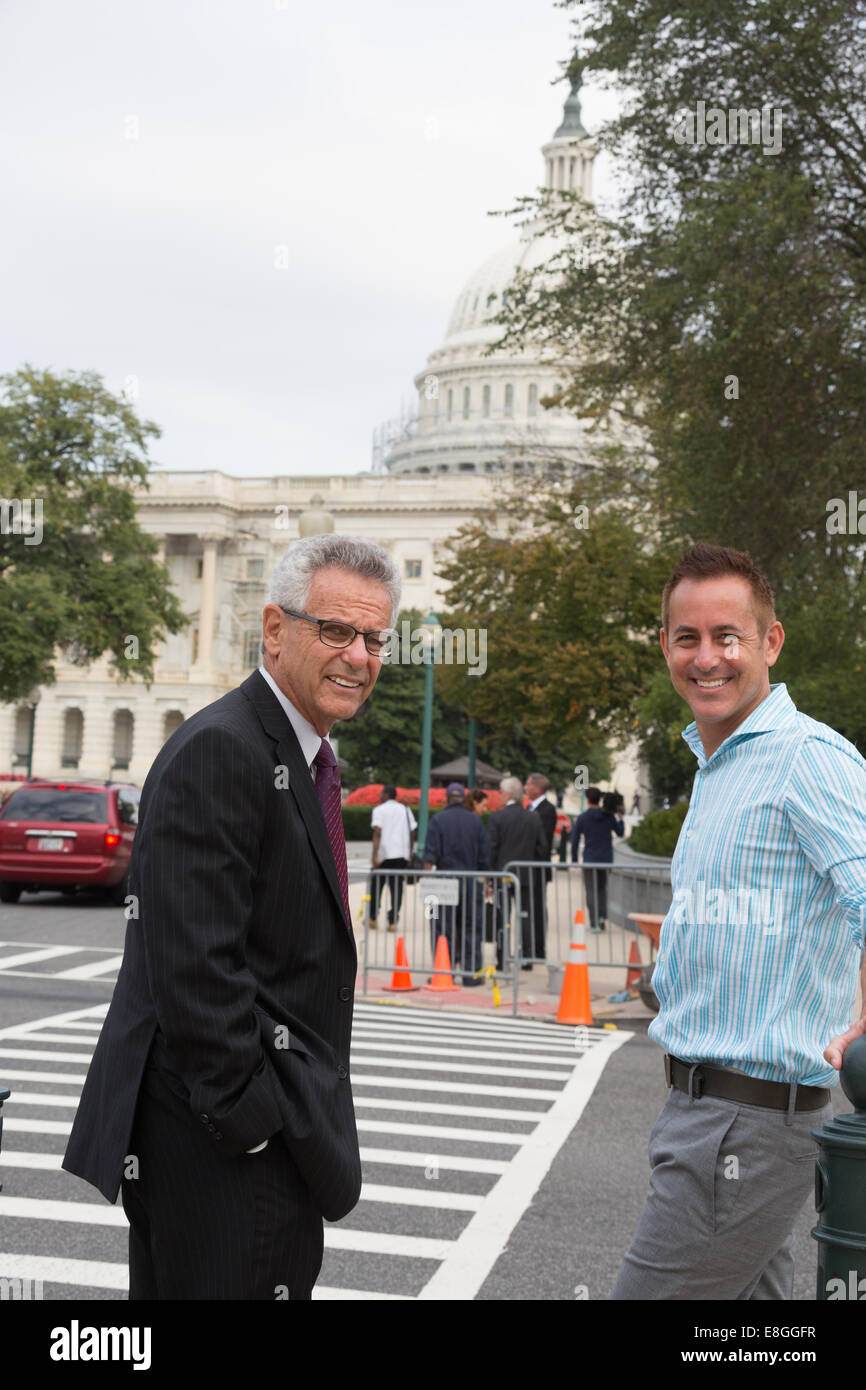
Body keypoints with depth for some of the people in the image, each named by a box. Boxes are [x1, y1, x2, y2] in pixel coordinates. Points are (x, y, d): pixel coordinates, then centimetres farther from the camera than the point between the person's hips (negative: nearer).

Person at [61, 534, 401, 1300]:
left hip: (278, 1128, 10)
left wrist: (298, 1113, 17)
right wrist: (250, 1119, -20)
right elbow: (195, 965, -24)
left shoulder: (305, 758, 13)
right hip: (220, 1148, -10)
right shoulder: (219, 751, -19)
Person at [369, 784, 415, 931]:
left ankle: (372, 918, 17)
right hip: (402, 854, 3)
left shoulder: (379, 810, -1)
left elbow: (377, 833, -11)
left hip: (385, 854, -3)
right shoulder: (406, 810, 14)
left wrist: (375, 855, -15)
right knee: (397, 888, 2)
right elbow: (412, 833, 11)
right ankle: (392, 921, -4)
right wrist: (409, 855, 18)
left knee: (376, 886, 10)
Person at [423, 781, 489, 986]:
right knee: (471, 930, 6)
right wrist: (484, 881, 18)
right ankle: (471, 974, 7)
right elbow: (484, 856, 9)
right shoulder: (475, 820, 6)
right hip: (471, 882, 2)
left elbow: (430, 854, -7)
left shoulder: (438, 819, -2)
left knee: (443, 930, 2)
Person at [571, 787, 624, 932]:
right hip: (606, 858, 3)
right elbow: (620, 833, 10)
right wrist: (620, 818, 21)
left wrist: (574, 860, 5)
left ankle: (594, 923, -7)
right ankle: (602, 916, 3)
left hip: (590, 859, -2)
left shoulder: (582, 817, -7)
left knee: (591, 891, 1)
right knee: (602, 888, 19)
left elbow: (575, 840, -5)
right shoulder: (608, 816, -2)